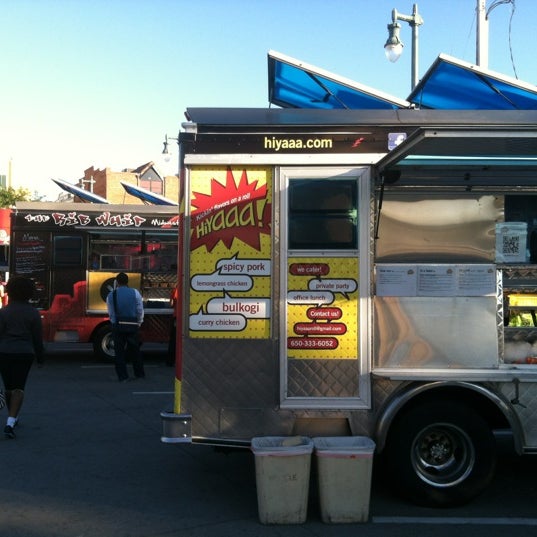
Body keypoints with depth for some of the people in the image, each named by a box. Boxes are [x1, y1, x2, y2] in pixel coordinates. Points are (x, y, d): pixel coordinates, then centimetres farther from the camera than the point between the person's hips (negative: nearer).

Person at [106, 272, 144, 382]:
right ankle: (139, 374, 22)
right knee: (135, 350, 13)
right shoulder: (135, 292, -2)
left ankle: (122, 376, 5)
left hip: (118, 326, -1)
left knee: (119, 351, 6)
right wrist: (139, 323, 15)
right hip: (133, 325, 1)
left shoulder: (111, 295, -1)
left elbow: (111, 313, 5)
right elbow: (140, 310, 2)